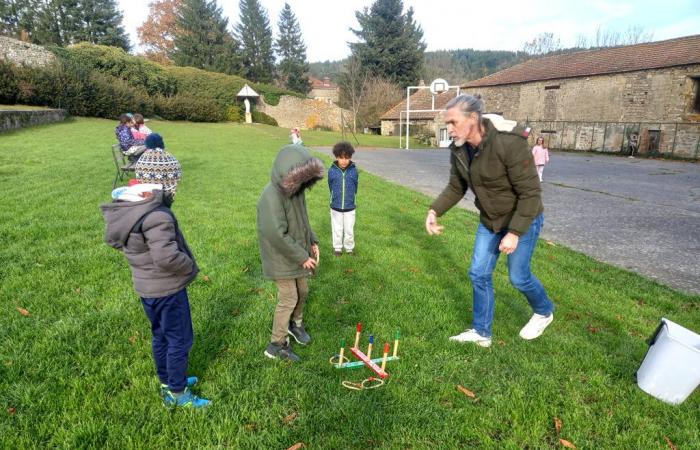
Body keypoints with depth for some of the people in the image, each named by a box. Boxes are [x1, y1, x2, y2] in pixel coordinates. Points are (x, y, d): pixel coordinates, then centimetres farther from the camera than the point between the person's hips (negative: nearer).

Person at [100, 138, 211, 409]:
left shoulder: (124, 208, -1)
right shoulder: (157, 216, -30)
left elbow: (113, 239, 13)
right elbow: (167, 257, -37)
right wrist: (188, 266, -19)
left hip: (145, 286, 9)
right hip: (167, 288, -9)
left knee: (160, 336, 24)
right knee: (180, 340, 9)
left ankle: (167, 382, 42)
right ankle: (177, 394, 25)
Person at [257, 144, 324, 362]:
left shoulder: (296, 189, -1)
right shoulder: (271, 197, -28)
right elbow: (277, 235, -30)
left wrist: (312, 241, 2)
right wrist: (302, 257, -22)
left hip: (299, 254, 8)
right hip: (282, 259, -8)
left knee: (302, 292, 20)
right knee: (289, 299, 0)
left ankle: (296, 324, 46)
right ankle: (276, 345, 17)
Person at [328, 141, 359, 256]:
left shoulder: (354, 170, -11)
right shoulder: (332, 170, -12)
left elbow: (355, 186, 2)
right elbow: (331, 186, 3)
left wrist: (350, 198, 10)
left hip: (350, 207, 0)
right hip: (335, 207, 0)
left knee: (349, 230, 10)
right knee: (337, 229, 13)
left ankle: (349, 248, 29)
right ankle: (337, 248, 31)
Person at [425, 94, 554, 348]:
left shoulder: (510, 143, -30)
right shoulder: (458, 149, -10)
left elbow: (530, 193, -26)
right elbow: (456, 187, 3)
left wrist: (515, 232, -29)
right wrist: (435, 211, -12)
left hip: (522, 219, -6)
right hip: (489, 221, 6)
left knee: (518, 276, 7)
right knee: (479, 274, 6)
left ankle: (544, 312, 41)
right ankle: (481, 332, 23)